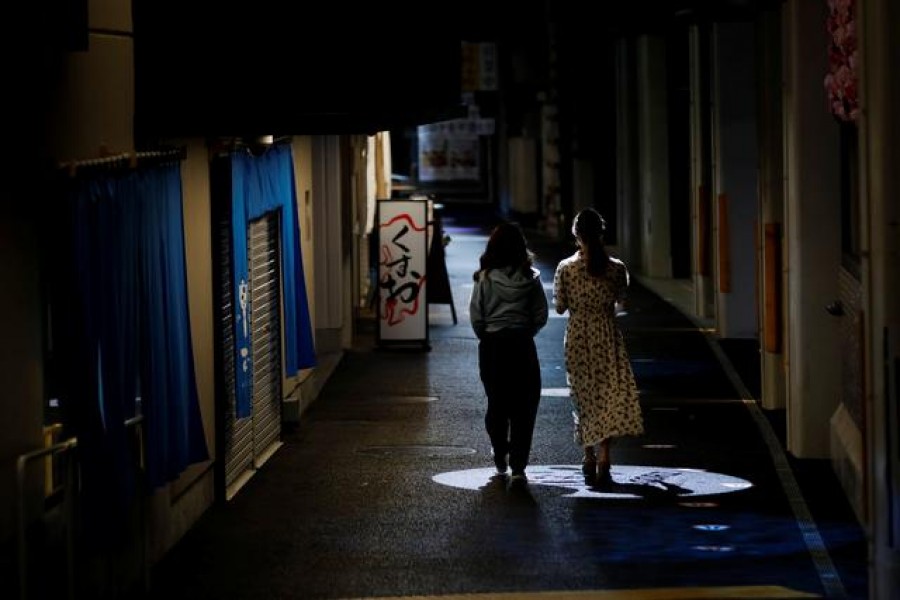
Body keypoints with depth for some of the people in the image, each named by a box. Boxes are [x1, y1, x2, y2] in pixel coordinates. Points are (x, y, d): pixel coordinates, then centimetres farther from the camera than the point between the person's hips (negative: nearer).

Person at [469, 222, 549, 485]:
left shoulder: (485, 278, -7)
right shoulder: (530, 278, -5)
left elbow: (476, 318, -7)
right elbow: (541, 315, -3)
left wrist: (486, 337, 10)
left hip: (491, 346, 0)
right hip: (522, 346, 0)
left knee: (496, 404, 15)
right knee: (523, 407, 2)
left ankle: (500, 459, 26)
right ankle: (518, 467, -5)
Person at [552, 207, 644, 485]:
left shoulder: (565, 268, -9)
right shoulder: (616, 268, -6)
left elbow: (560, 307, -3)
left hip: (578, 336, 0)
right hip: (607, 336, 0)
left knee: (584, 397, 12)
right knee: (609, 392, 1)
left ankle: (589, 458, 18)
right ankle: (604, 456, -14)